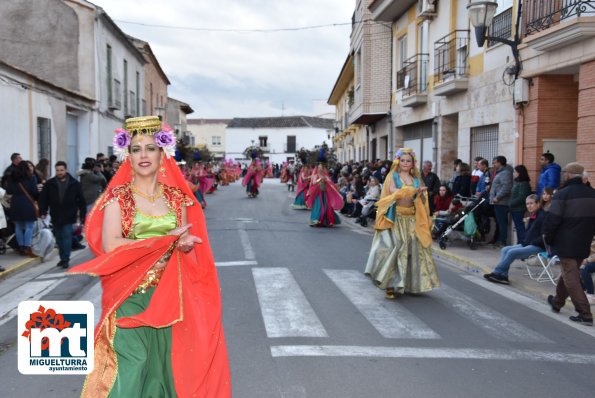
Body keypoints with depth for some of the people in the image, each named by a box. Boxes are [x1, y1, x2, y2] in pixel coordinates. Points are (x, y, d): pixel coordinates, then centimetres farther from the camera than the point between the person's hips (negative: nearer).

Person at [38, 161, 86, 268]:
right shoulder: (50, 184, 1)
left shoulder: (74, 184, -3)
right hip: (55, 216, 3)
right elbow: (43, 198, 5)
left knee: (67, 237, -7)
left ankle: (65, 260, -4)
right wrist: (43, 212, -1)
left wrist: (82, 214, -1)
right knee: (59, 238, 11)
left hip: (69, 216, -3)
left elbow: (81, 200, 1)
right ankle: (63, 258, 22)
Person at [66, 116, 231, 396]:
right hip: (130, 294, -3)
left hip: (170, 294, 3)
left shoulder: (176, 196, 7)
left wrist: (183, 246, -17)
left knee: (166, 362, 7)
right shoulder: (118, 196, -3)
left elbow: (185, 242, 8)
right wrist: (166, 240, -16)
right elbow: (110, 245, -15)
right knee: (129, 367, -6)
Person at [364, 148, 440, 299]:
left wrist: (421, 194, -14)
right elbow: (393, 191, -18)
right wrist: (413, 190, -27)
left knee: (413, 249, 3)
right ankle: (390, 285, -10)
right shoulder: (392, 176, 2)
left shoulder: (416, 179, 13)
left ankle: (409, 283, 15)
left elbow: (422, 201, 8)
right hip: (396, 218, -4)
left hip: (412, 219, 5)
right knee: (394, 248, -14)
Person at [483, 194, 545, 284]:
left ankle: (497, 273, -13)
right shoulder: (532, 217, 16)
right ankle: (503, 276, -14)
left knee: (512, 252, -23)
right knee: (505, 249, -4)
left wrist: (531, 243, -17)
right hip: (527, 244, 10)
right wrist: (523, 243, 6)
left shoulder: (542, 216, -12)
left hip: (537, 247, -10)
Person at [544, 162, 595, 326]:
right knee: (568, 273, 22)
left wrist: (547, 237, -1)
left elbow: (552, 220, -16)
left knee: (571, 278, -2)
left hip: (566, 244, -7)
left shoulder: (562, 194, -14)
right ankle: (557, 302, 38)